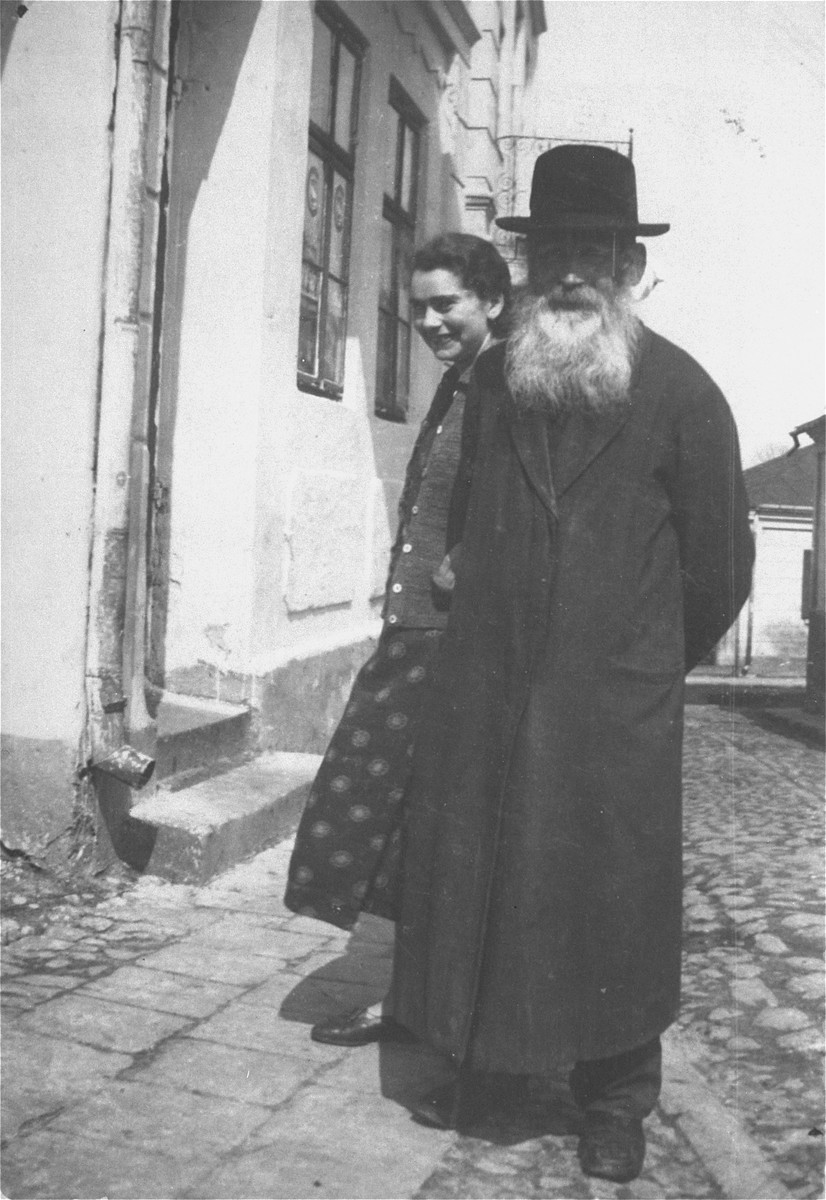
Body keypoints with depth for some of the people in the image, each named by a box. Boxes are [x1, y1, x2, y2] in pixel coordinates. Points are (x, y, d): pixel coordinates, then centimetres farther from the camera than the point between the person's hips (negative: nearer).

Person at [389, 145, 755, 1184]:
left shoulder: (679, 391, -4)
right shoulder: (491, 378, 7)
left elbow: (720, 562, 3)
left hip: (614, 705, -3)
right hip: (483, 691, 4)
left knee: (613, 901, 5)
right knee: (469, 883, 11)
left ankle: (614, 1107, 24)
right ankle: (474, 1060, 32)